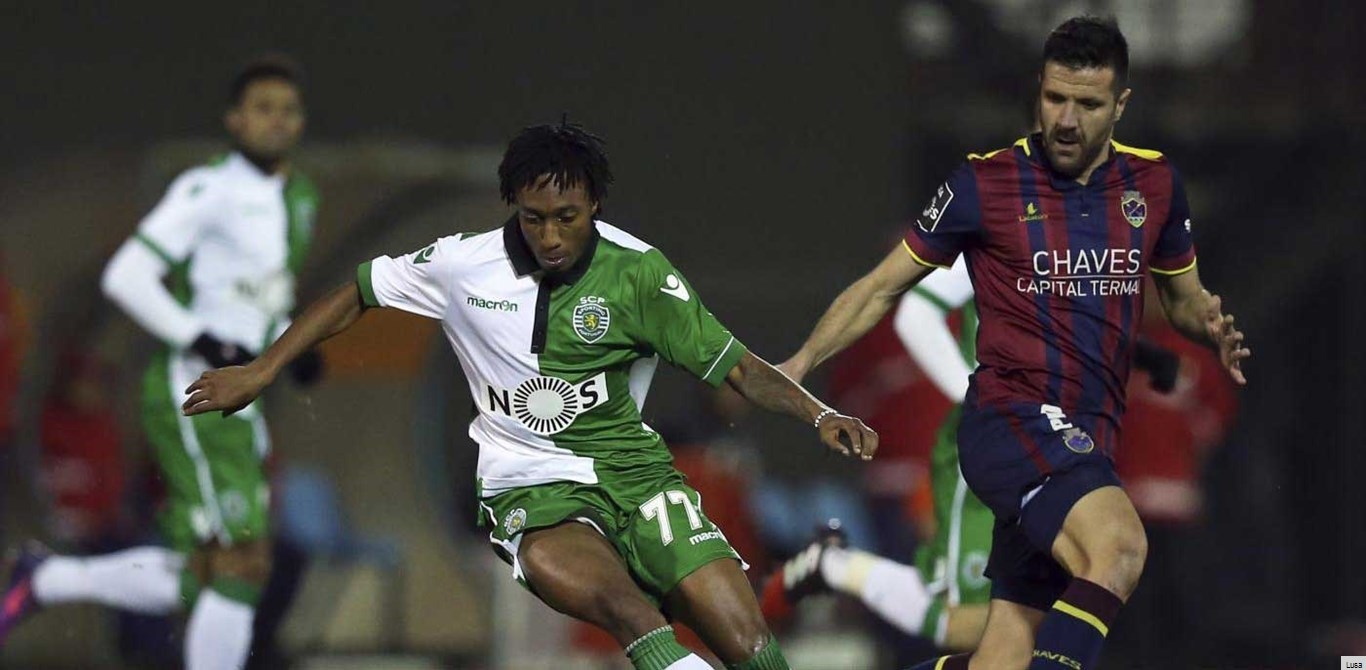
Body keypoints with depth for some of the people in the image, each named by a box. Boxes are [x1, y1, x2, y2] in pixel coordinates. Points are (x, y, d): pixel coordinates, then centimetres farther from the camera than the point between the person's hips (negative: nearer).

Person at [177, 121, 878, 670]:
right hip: (532, 487, -1)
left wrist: (819, 414, -16)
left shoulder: (635, 270, -1)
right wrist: (260, 371, 14)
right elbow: (357, 294, 17)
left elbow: (736, 365, 0)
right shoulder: (464, 264, 2)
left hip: (633, 470, 1)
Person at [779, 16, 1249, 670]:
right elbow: (882, 288, 8)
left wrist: (1213, 328, 2)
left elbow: (1183, 297, 25)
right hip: (1010, 417, -5)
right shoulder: (986, 183, -2)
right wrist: (798, 363, 0)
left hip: (1084, 445, 5)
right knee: (1119, 547, -34)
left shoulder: (1153, 184, 10)